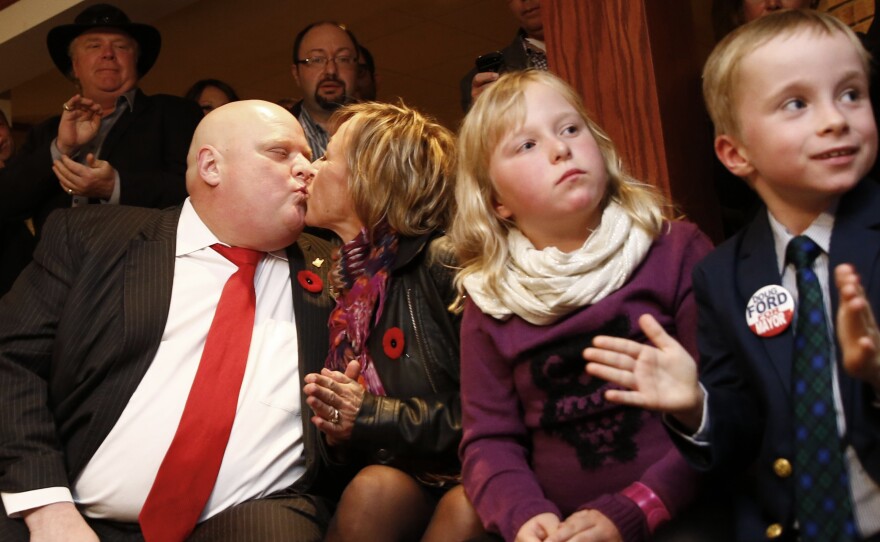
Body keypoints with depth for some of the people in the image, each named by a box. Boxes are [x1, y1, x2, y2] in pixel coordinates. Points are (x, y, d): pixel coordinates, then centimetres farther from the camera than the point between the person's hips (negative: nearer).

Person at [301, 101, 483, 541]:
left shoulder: (443, 263, -11)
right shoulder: (339, 284, 8)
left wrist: (371, 415, -15)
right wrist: (337, 428, -7)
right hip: (397, 474, 5)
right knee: (373, 490, -28)